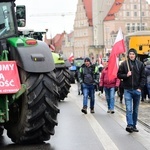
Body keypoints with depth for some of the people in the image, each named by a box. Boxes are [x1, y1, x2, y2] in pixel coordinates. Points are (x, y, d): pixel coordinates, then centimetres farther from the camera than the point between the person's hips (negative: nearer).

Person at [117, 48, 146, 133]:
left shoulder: (140, 64, 3)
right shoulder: (124, 64, 0)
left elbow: (143, 77, 4)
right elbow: (119, 75, 4)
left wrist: (140, 87, -5)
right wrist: (126, 75, -14)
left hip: (137, 90, 2)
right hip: (128, 90, -2)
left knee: (135, 110, 10)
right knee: (129, 109, -11)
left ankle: (134, 126, 19)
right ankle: (130, 125, -15)